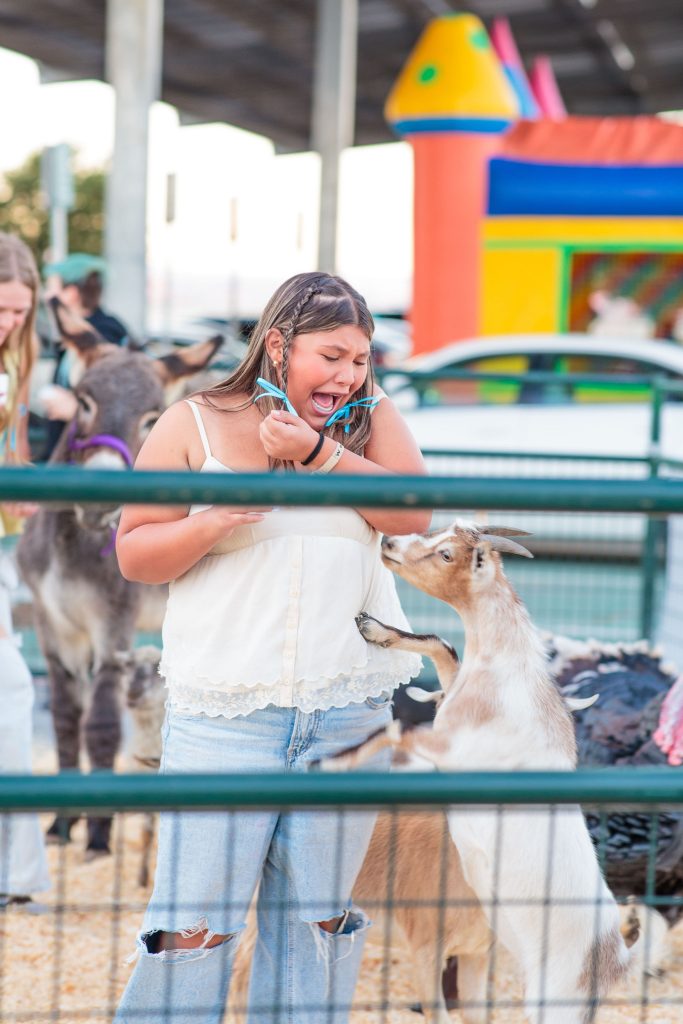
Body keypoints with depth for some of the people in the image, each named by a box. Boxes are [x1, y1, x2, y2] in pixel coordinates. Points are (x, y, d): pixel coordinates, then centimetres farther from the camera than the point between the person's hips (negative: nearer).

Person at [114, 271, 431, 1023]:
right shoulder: (192, 427, 3)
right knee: (195, 925, -5)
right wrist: (209, 524, -14)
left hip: (351, 709, 3)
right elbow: (133, 552, 4)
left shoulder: (371, 421, 9)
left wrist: (318, 451, -14)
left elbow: (412, 514, -7)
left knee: (320, 916, 11)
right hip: (224, 712, -2)